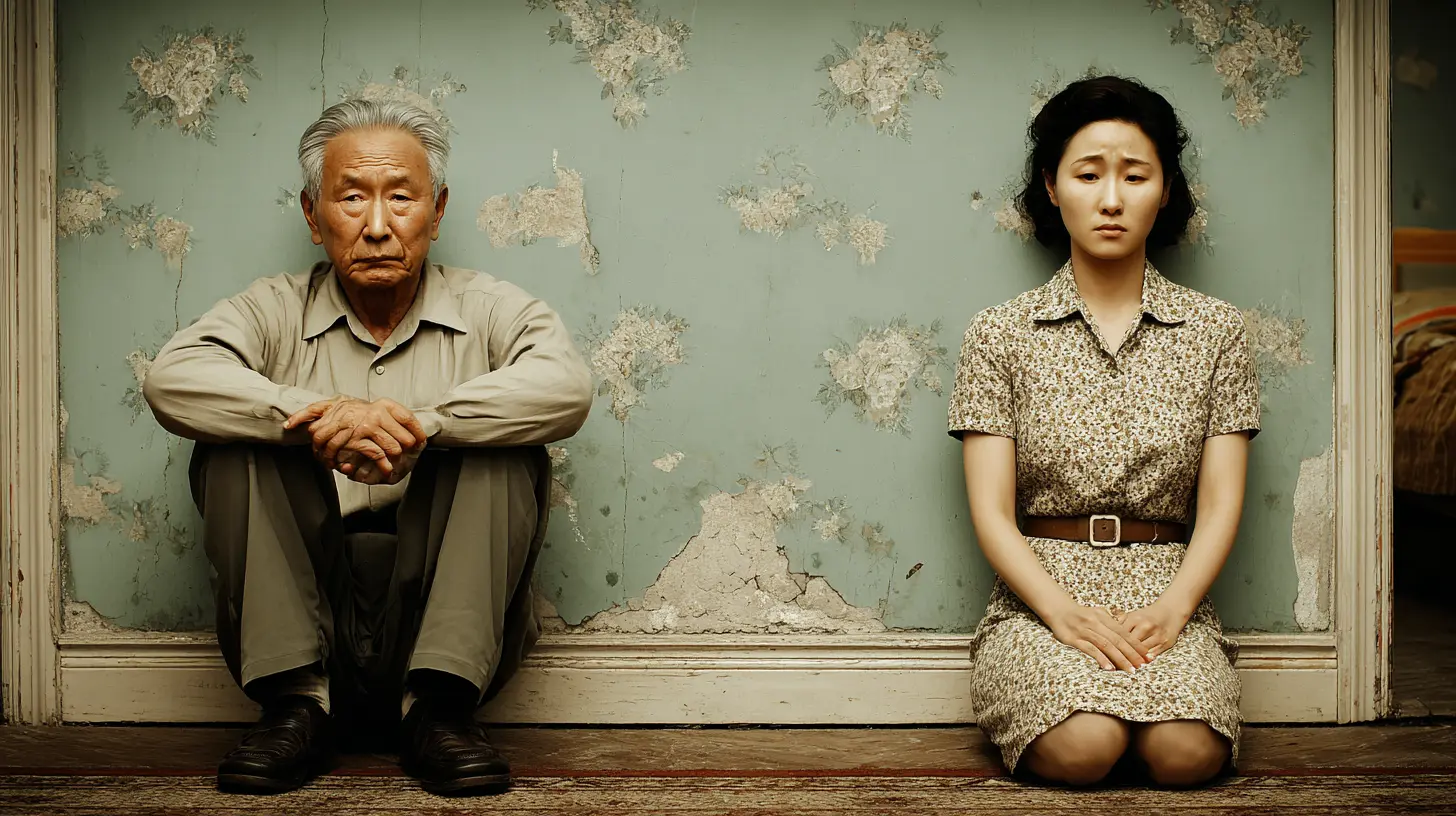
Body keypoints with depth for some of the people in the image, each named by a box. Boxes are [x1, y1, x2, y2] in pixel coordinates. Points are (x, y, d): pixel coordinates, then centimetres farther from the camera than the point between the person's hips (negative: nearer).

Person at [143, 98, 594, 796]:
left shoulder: (489, 311, 7)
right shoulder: (275, 312, 10)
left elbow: (566, 387, -17)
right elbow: (171, 379, -11)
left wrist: (415, 422, -30)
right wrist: (307, 417, -28)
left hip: (442, 619, -1)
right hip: (299, 617, 1)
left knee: (506, 448, -21)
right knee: (234, 439, -16)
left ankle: (441, 708, -23)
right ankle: (294, 703, -17)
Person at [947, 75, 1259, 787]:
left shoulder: (1215, 330, 9)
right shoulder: (1001, 333, 5)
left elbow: (1220, 502, 4)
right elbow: (992, 510, -2)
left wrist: (1172, 608, -14)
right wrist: (1064, 610, -18)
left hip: (1168, 596, 1)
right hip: (1039, 594, -1)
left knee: (1187, 752, -29)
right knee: (1082, 746, -31)